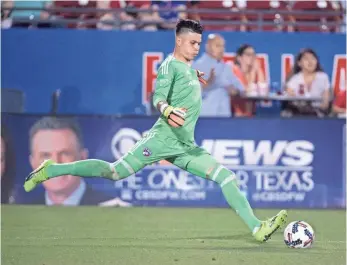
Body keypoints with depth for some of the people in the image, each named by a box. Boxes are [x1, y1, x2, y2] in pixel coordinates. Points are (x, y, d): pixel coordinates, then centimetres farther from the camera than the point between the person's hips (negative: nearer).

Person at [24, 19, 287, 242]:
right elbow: (158, 98, -23)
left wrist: (195, 80, 28)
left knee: (227, 177, -3)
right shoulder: (170, 65, -7)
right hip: (163, 139, -8)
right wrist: (167, 111, -43)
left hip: (185, 148, 8)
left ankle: (257, 228, -7)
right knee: (116, 172, -8)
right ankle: (51, 170, 5)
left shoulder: (189, 67, 18)